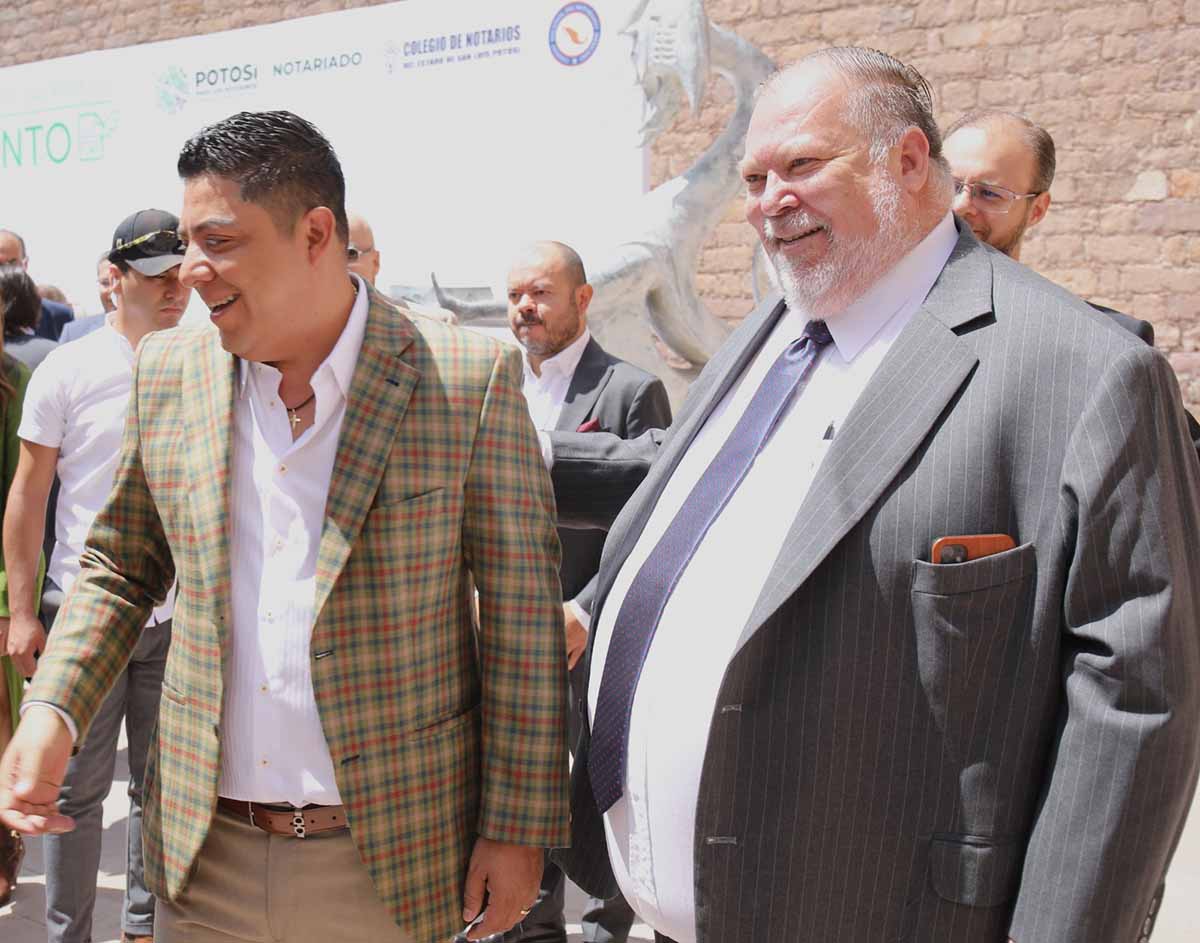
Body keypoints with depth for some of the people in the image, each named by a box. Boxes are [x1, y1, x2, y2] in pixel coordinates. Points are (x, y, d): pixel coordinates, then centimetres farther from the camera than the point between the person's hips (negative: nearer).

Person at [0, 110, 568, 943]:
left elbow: (523, 617, -8)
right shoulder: (168, 374, 2)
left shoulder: (470, 382, -11)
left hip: (389, 859, -3)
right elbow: (121, 568, 13)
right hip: (204, 852, 4)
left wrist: (518, 828, -7)